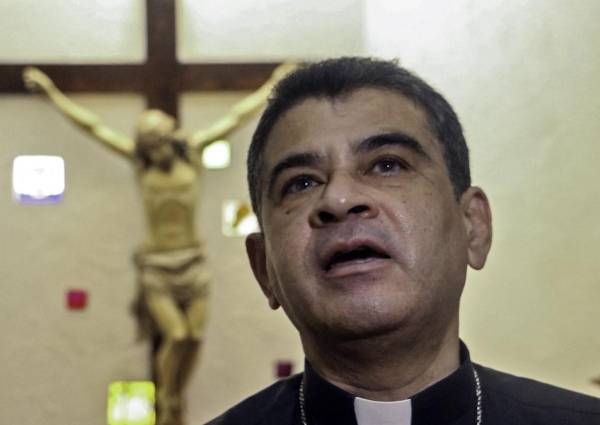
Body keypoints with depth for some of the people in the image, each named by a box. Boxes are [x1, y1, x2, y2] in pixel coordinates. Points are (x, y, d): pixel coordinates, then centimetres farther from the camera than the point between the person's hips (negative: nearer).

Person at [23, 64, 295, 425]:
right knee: (176, 336, -12)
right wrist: (52, 92, 6)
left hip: (193, 259, 2)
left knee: (195, 337, 0)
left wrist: (273, 85, 10)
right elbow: (91, 125, 3)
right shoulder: (139, 159, -1)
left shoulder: (193, 150, 1)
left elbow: (236, 117, 6)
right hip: (156, 263, -2)